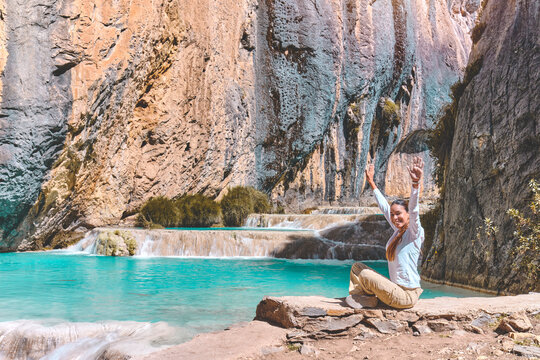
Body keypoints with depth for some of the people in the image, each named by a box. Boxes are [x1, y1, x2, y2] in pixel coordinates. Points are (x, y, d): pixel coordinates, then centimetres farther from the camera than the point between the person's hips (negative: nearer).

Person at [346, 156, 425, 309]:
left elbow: (414, 210, -30)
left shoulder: (414, 233, -13)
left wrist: (415, 183, -46)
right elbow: (384, 207, 16)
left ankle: (369, 299, 12)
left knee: (365, 274, -14)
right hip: (395, 289, 9)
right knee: (356, 266, 7)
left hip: (406, 295, -8)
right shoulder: (398, 230, 8)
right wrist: (371, 183, 23)